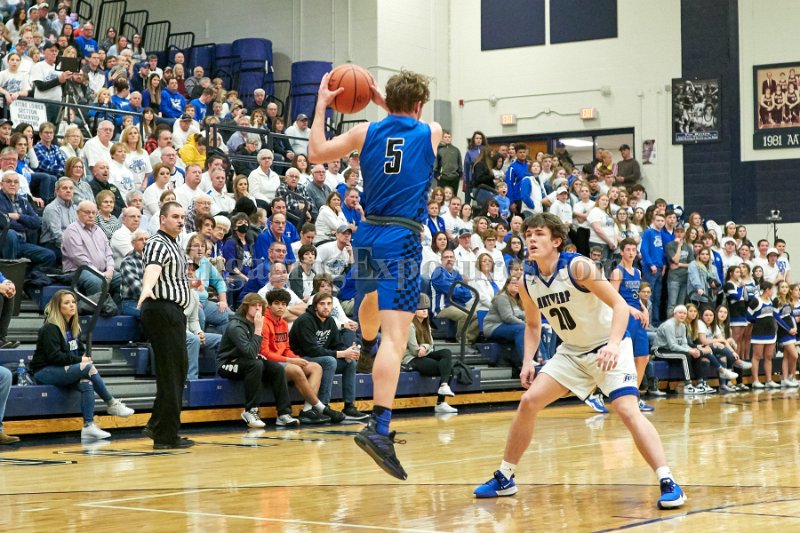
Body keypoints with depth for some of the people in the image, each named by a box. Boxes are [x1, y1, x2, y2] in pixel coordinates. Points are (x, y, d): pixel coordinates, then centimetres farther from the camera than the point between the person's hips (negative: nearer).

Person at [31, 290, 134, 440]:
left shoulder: (74, 326, 14)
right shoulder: (50, 328, -11)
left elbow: (81, 351, 20)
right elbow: (54, 356, -19)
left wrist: (84, 358, -2)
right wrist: (79, 360, -18)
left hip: (63, 371, 8)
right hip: (44, 372, -8)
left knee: (87, 384, -25)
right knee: (89, 368, -27)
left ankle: (88, 426, -33)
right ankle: (111, 404, -16)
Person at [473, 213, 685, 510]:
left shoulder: (577, 267, -22)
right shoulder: (528, 282, -3)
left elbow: (619, 304, -23)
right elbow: (532, 325, 14)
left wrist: (613, 344, -37)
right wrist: (528, 361, -1)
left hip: (608, 348, -6)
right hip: (572, 351, 6)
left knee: (628, 410, -23)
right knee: (529, 402, -2)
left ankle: (668, 483, -19)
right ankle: (504, 478, 12)